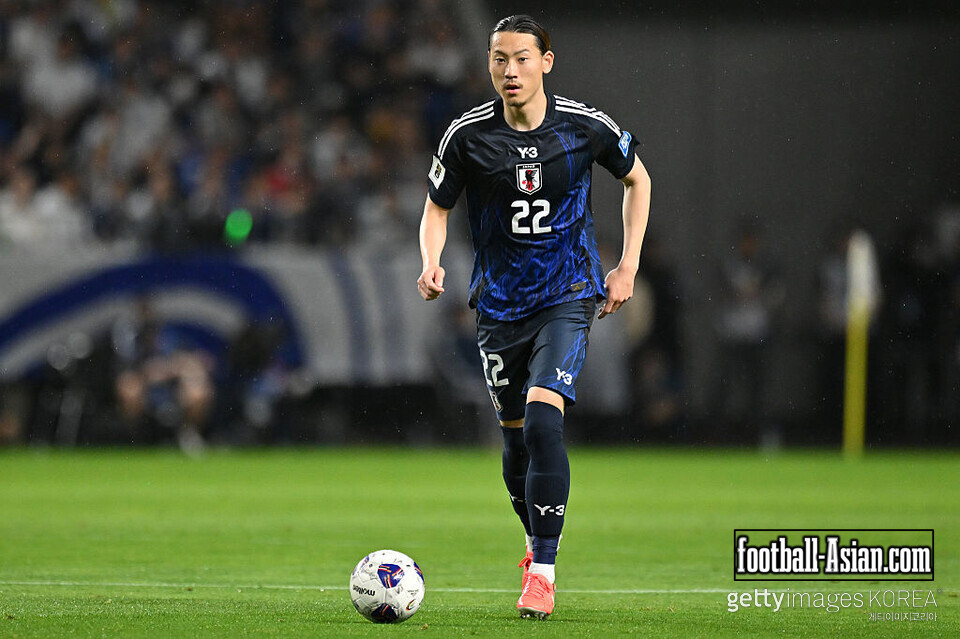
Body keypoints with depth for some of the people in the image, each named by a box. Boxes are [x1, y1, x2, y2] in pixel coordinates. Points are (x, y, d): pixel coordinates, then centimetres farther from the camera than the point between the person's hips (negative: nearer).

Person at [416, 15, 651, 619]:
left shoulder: (586, 127, -9)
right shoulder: (468, 134, -7)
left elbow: (637, 180, 9)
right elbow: (438, 207, 6)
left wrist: (628, 267, 3)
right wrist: (431, 264, -15)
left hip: (567, 298, -3)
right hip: (500, 304, 3)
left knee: (543, 419, -21)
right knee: (516, 433, 11)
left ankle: (543, 572, -16)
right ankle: (538, 545, 38)